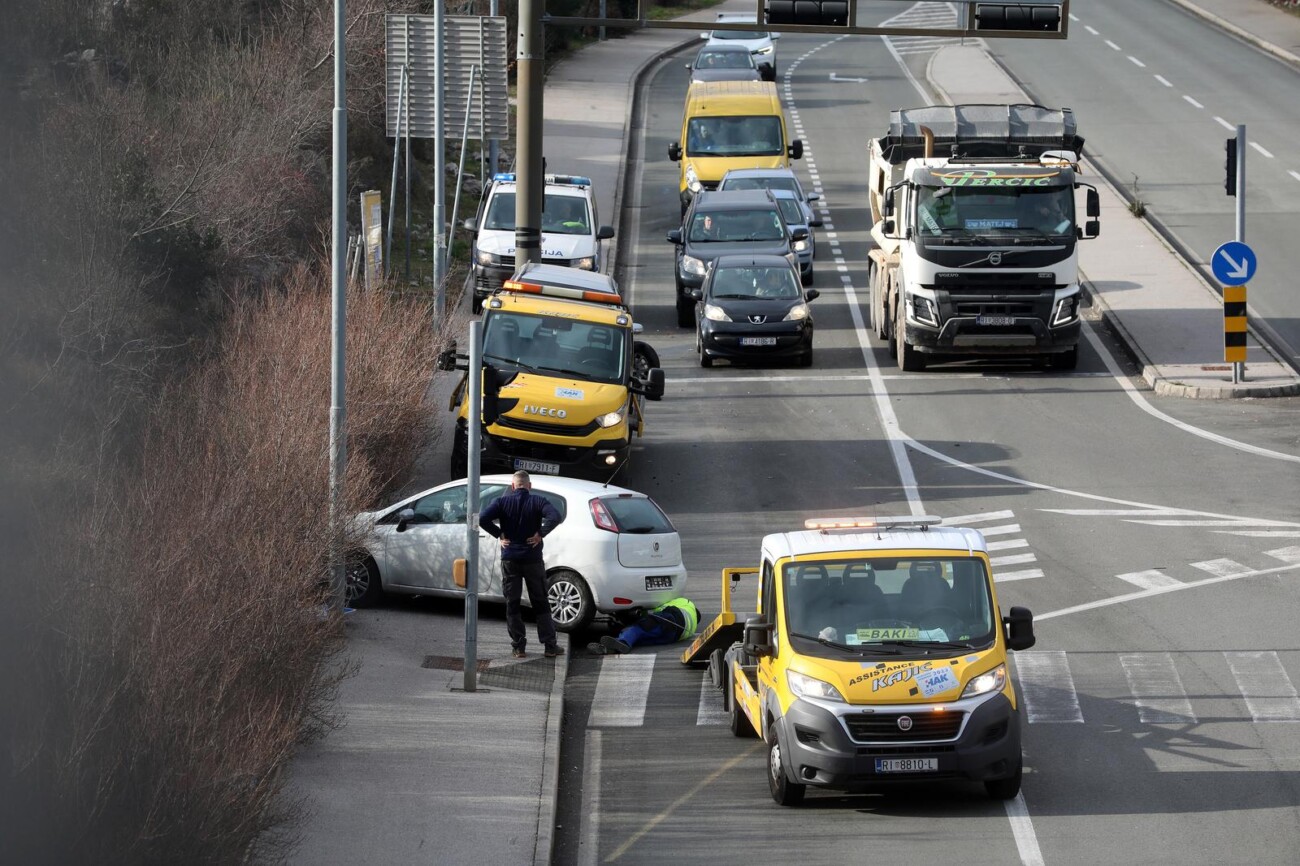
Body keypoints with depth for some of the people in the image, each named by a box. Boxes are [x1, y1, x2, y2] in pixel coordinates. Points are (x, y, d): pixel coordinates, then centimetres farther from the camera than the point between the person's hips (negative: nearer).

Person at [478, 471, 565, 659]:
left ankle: (518, 647, 6)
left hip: (509, 559, 0)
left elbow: (483, 518, -14)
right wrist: (540, 534, -10)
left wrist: (499, 534, -4)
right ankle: (550, 646, 7)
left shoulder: (502, 502, 0)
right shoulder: (537, 502, -3)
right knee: (541, 604, 7)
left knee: (512, 604, 8)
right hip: (532, 558, 0)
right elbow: (554, 516, -21)